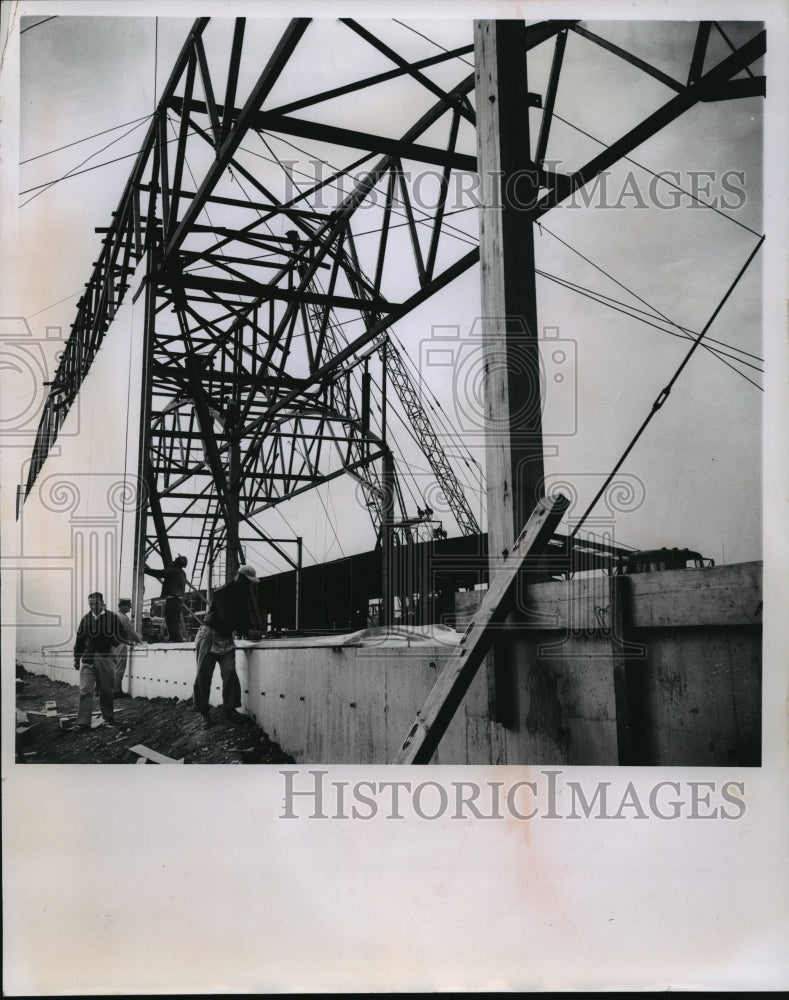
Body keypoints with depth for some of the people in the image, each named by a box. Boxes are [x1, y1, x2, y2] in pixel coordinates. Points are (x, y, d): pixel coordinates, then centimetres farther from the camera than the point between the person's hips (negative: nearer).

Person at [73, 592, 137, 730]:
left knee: (106, 691, 8)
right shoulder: (86, 619, 5)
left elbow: (126, 636, 2)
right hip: (88, 659, 1)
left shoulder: (112, 618, -2)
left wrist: (114, 641, -16)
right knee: (85, 690, -6)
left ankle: (109, 719, 23)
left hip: (106, 659, -1)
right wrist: (76, 659, 13)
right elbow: (79, 641, 12)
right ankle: (83, 722, -4)